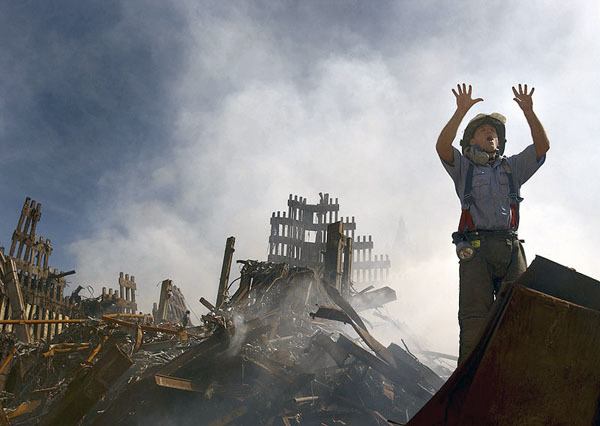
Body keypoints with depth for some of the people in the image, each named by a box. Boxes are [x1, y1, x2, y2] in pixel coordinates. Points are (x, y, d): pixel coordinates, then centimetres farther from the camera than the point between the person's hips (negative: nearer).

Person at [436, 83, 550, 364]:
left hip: (510, 247, 3)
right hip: (475, 247, -3)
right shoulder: (463, 167, 20)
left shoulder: (512, 167, 27)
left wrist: (528, 111, 4)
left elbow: (542, 146, 15)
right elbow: (442, 146, 1)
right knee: (475, 316, -11)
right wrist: (461, 112, -7)